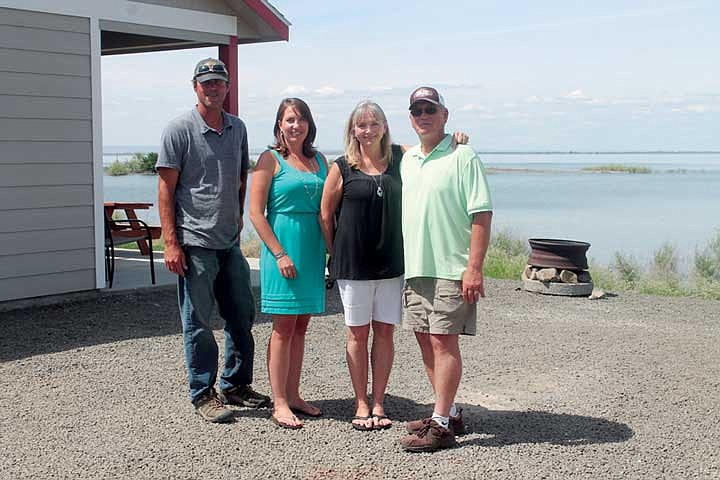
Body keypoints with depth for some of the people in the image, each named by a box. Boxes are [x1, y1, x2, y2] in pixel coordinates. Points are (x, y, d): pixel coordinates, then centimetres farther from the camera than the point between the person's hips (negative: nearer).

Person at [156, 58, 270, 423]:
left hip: (230, 242, 6)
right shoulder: (179, 129, -6)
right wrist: (170, 243, -14)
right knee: (198, 322, 1)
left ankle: (236, 386, 28)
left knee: (242, 317, 13)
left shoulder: (237, 128, 12)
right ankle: (203, 394, 13)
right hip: (195, 242, -6)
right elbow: (166, 188, -8)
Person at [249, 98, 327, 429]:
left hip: (313, 249, 6)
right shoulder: (271, 159, -4)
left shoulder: (319, 160, 13)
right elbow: (256, 213, -9)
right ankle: (279, 404, 3)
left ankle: (293, 395, 20)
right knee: (283, 327, -3)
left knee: (301, 326, 10)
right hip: (283, 248, -6)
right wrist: (280, 254, -15)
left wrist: (332, 249, 7)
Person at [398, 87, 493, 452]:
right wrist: (403, 264, 17)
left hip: (451, 269, -7)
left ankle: (440, 426, -2)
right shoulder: (407, 159, 15)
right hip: (415, 268, 8)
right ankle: (450, 413, 23)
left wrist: (474, 267, -19)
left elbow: (481, 215, -13)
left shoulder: (463, 157, -7)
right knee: (426, 340, 11)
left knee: (443, 341, -7)